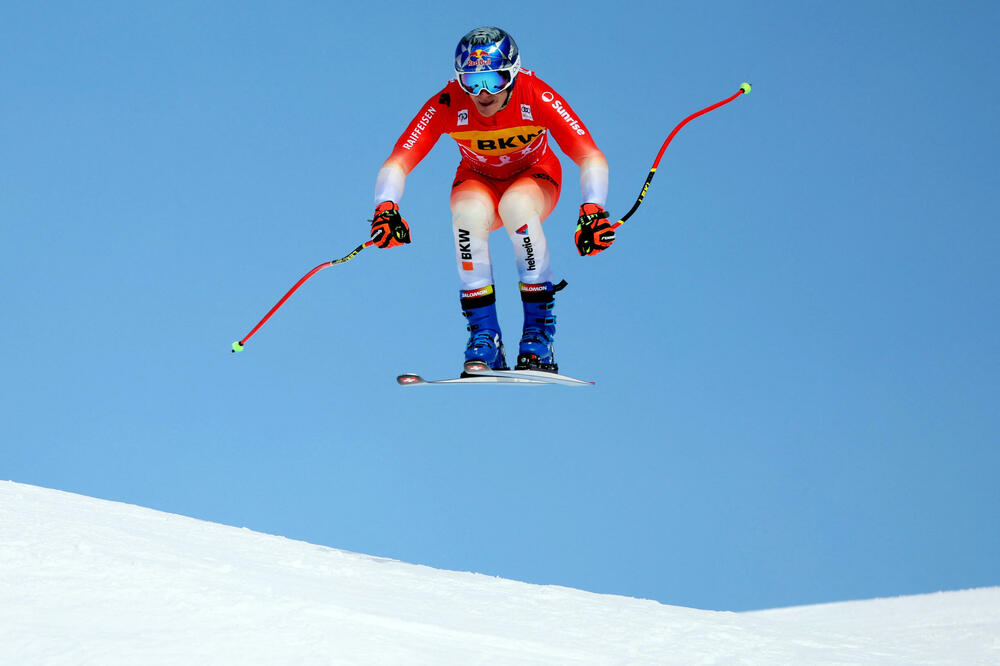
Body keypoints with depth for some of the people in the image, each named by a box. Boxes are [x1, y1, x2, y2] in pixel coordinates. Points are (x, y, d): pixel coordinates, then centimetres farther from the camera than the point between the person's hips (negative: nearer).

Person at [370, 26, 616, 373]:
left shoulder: (537, 97, -30)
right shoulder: (447, 105, -27)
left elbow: (591, 157, -35)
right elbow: (396, 164, -32)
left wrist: (592, 210, -52)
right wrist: (386, 208, -52)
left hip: (534, 176, -1)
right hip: (477, 181, 1)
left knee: (516, 206, -36)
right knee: (468, 212, -34)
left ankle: (539, 330, -24)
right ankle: (484, 337, -24)